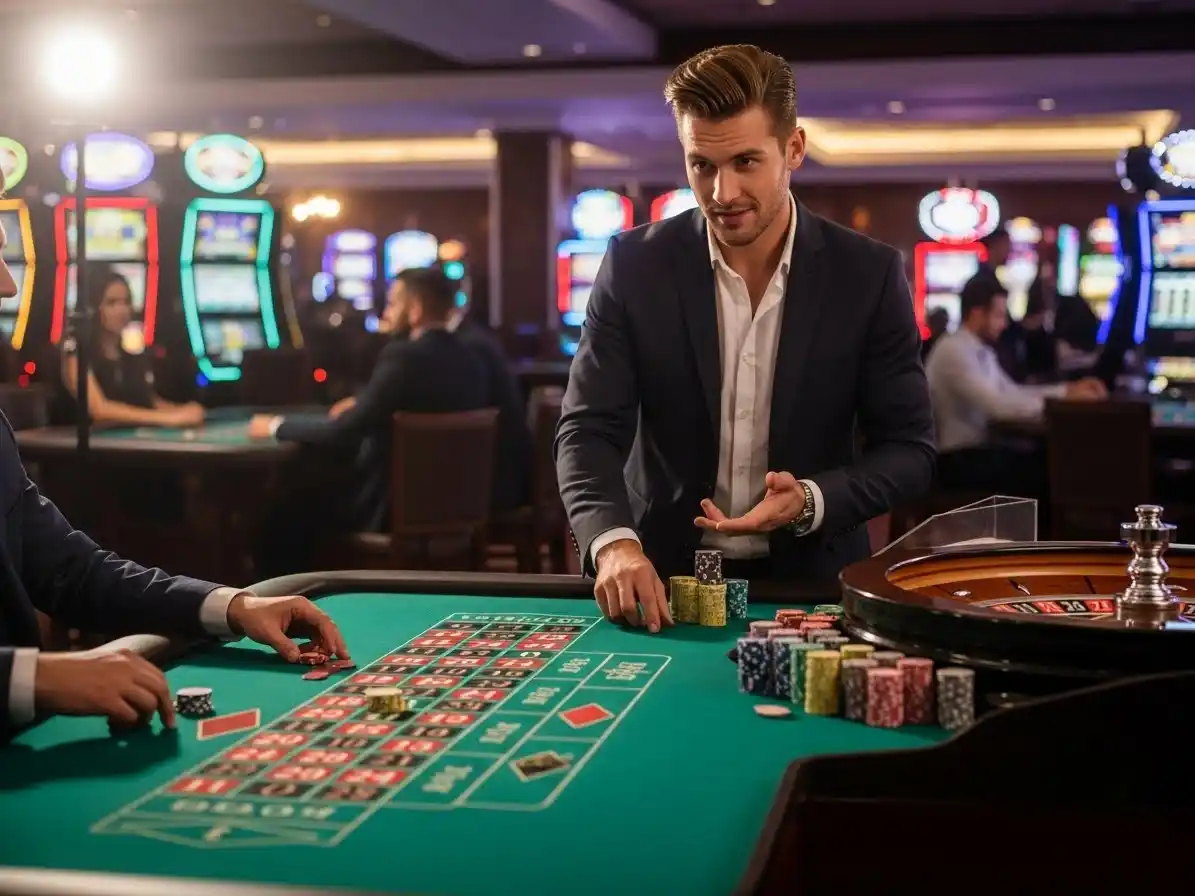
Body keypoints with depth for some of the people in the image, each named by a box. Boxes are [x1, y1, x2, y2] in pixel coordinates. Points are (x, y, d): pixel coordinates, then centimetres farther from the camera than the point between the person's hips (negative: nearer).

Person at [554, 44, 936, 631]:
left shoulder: (869, 274, -4)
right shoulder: (634, 265, -4)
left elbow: (909, 448, 0)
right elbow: (589, 430, -7)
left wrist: (812, 501, -19)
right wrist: (614, 542, -26)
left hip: (810, 579, -1)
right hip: (664, 577, 1)